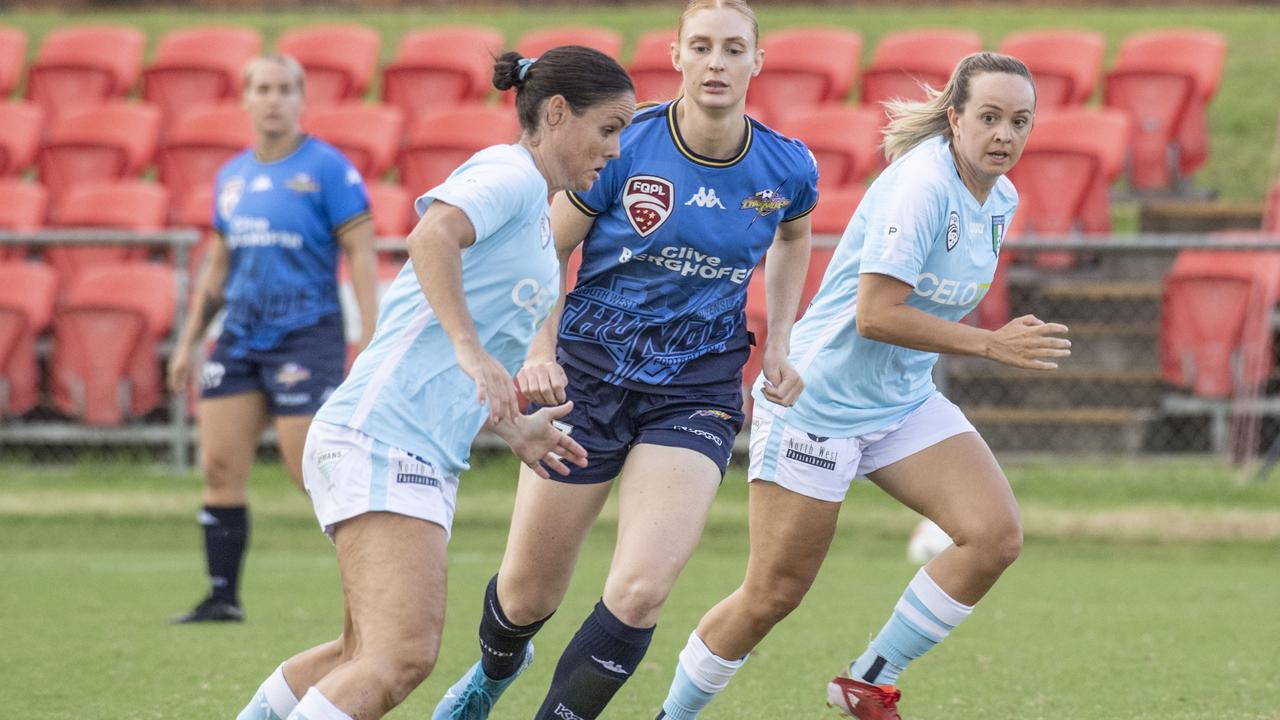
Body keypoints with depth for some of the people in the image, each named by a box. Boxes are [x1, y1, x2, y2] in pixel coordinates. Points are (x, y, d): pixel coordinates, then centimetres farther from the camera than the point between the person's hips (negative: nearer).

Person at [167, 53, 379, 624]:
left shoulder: (327, 169, -6)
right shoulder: (232, 176, 13)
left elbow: (360, 252, -8)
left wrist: (370, 338, -16)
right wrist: (188, 342, 19)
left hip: (306, 336, -6)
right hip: (239, 338, 6)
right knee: (220, 467, 0)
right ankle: (223, 596, 7)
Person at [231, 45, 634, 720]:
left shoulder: (535, 210, 23)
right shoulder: (510, 172, -6)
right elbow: (432, 235, -28)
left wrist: (511, 427, 29)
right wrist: (470, 350, -34)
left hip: (425, 459, 11)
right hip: (380, 439, -11)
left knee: (364, 656, 16)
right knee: (403, 655, -21)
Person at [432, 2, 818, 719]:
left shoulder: (788, 168, -6)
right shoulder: (620, 147, -13)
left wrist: (779, 343, 11)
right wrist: (540, 351, -15)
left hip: (697, 395, 1)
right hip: (588, 372, -1)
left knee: (641, 590, -21)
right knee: (528, 595, 10)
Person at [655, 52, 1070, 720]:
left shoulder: (1000, 198, 4)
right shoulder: (921, 184, -23)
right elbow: (875, 315, -28)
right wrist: (991, 344, -27)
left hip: (904, 401, 8)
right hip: (820, 400, -8)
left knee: (996, 534, -12)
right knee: (772, 596, -2)